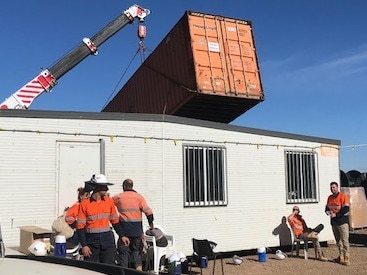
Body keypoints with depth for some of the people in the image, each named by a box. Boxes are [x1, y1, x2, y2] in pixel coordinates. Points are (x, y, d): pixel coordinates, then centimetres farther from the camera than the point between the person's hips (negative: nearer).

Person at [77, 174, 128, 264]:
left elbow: (115, 221, 16)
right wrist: (84, 245, -10)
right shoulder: (85, 204, -6)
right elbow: (80, 226, -5)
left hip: (107, 240, 2)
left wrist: (121, 236, 12)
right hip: (91, 241, -2)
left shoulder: (109, 201, 5)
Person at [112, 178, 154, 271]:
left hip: (124, 229, -1)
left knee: (123, 253, 8)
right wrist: (151, 223, 7)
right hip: (137, 230, 1)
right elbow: (148, 212, -5)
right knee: (137, 253, 12)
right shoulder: (139, 197, 0)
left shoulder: (118, 197, 0)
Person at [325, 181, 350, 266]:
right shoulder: (330, 198, 13)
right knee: (338, 240, 12)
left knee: (345, 240, -9)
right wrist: (327, 211, -1)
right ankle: (341, 257, 21)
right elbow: (327, 207, 22)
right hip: (334, 222, 7)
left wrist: (336, 215, -18)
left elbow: (346, 209, -15)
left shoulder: (343, 196, -8)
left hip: (342, 221, -7)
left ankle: (347, 259, -9)